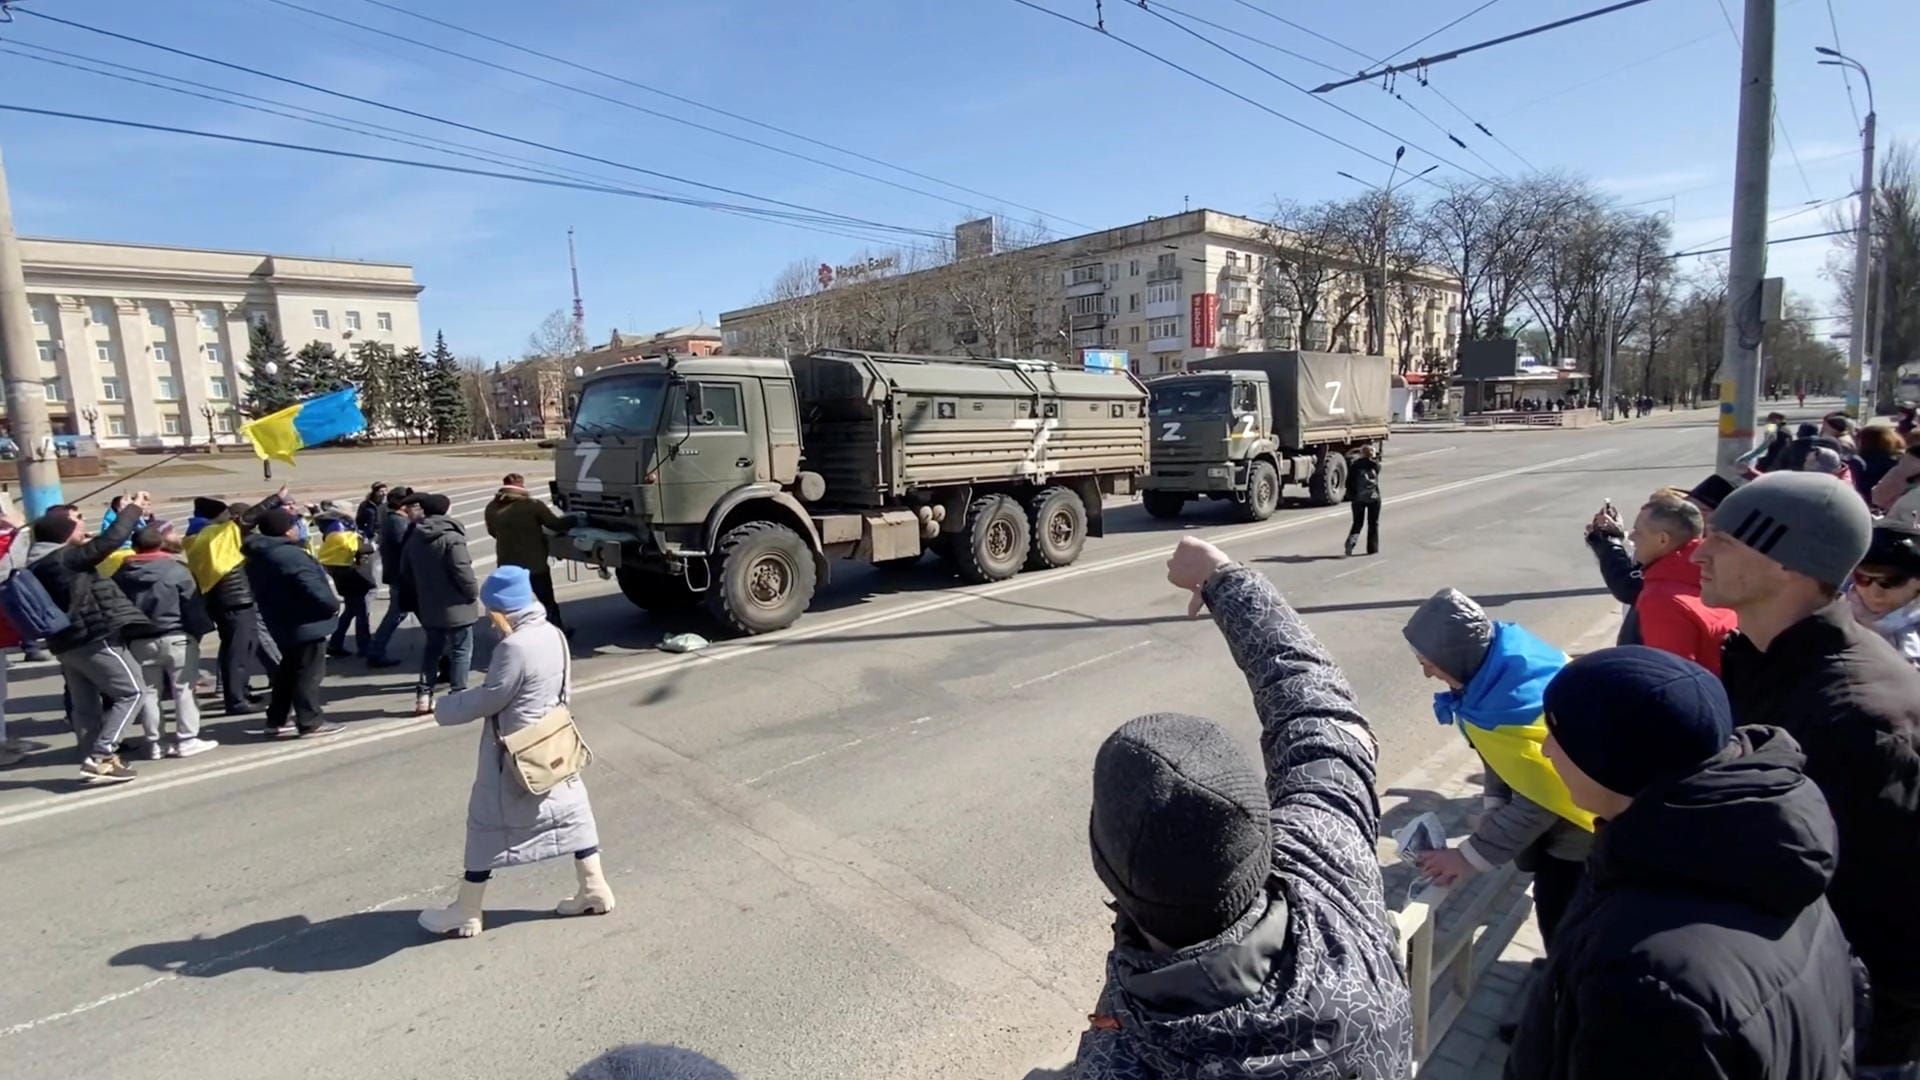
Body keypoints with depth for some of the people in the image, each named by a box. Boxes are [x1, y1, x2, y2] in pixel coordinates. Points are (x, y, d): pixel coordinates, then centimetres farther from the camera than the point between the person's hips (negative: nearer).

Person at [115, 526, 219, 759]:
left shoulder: (122, 574, 6)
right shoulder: (177, 569, -9)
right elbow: (194, 605, -10)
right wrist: (201, 630, 0)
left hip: (139, 642, 5)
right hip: (177, 638, -4)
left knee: (149, 692, 11)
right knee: (184, 689, 1)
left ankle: (154, 743, 14)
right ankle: (186, 740, 2)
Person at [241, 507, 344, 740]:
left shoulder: (258, 556, 9)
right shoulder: (291, 555, -23)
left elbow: (264, 590, 18)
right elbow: (313, 587, -28)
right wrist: (333, 605, -13)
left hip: (283, 624, 10)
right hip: (306, 624, -10)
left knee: (288, 672, 21)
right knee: (309, 674, -2)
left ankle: (275, 720, 27)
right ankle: (310, 723, 4)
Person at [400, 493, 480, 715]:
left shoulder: (414, 538, 7)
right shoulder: (451, 537, -18)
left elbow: (406, 572, 14)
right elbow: (462, 570, -23)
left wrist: (420, 595, 22)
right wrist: (474, 592, -8)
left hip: (428, 606, 7)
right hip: (455, 605, -7)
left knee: (433, 647, 20)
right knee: (461, 650, 3)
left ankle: (423, 695, 18)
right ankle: (458, 696, 3)